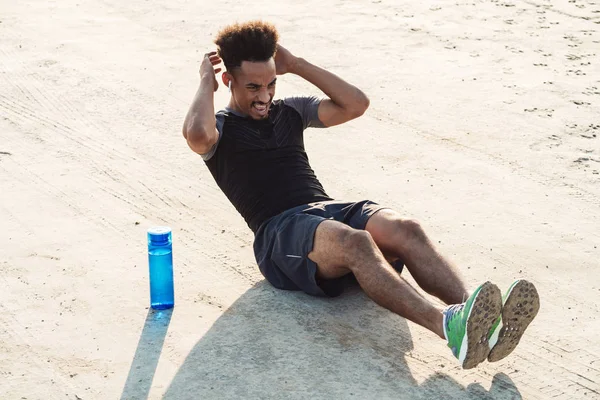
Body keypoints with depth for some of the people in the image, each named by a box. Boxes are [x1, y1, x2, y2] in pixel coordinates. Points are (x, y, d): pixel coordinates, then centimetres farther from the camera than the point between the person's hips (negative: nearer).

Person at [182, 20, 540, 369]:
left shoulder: (290, 111, 26)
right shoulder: (221, 128, 11)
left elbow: (356, 104, 14)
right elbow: (196, 134, -17)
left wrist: (296, 65, 15)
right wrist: (206, 81, 2)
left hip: (330, 209, 6)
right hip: (280, 230, -6)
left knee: (406, 230, -28)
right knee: (355, 242, -40)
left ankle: (484, 324, -51)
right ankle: (449, 327, -61)